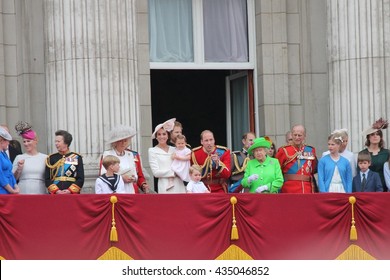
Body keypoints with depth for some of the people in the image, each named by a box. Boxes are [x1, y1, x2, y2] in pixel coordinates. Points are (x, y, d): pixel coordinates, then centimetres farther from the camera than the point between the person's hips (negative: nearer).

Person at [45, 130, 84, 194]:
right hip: (55, 195, 1)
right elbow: (47, 179, 6)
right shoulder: (51, 158, 11)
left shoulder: (77, 158, 7)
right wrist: (56, 191, -10)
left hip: (72, 194, -1)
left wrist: (70, 190, -11)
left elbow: (80, 179, 2)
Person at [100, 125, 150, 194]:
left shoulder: (134, 155, 15)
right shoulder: (106, 155, 4)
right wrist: (121, 178, -11)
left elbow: (140, 176, 18)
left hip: (133, 193, 3)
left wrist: (143, 185, -3)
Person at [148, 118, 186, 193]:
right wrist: (174, 173, -7)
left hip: (179, 185, 4)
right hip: (165, 187, -4)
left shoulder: (173, 150, 14)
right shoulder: (152, 151, 3)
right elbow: (156, 172, -5)